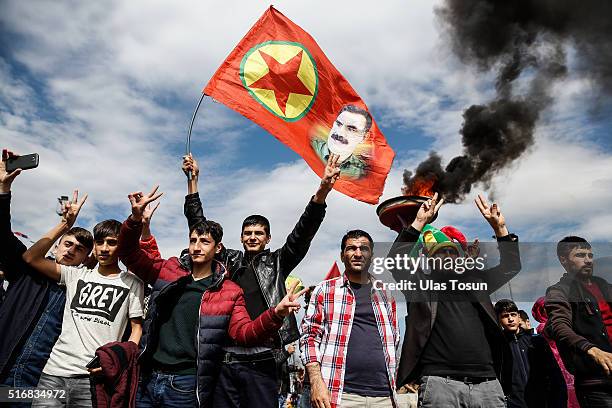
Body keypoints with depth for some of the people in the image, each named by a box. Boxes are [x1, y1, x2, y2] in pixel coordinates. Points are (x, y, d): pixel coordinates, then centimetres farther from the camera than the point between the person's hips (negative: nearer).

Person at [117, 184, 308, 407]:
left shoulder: (229, 291, -1)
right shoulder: (168, 270, 4)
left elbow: (244, 332, -8)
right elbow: (129, 253, 7)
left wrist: (276, 314, -26)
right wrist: (136, 218, -11)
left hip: (186, 386, -2)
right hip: (147, 378, 3)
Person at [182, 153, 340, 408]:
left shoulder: (277, 263, 8)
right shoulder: (228, 260, 13)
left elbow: (303, 232, -4)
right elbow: (199, 225, 12)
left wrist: (322, 190, -17)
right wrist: (193, 180, 7)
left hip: (260, 364, -2)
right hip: (224, 361, 2)